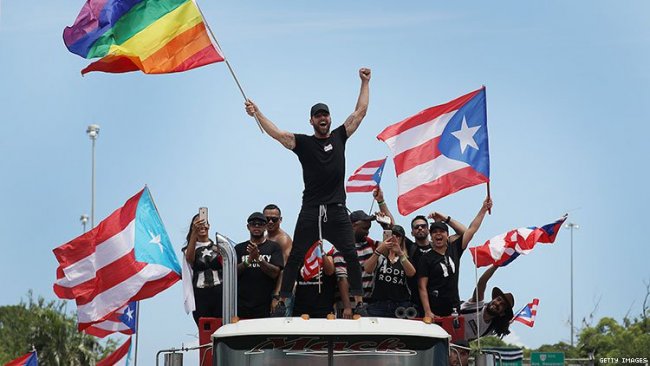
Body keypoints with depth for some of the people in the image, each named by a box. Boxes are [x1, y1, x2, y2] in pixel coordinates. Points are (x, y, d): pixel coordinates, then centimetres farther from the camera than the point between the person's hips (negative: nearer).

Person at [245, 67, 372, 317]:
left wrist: (365, 83, 13)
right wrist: (256, 114, -15)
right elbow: (276, 134, -6)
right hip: (310, 210, -1)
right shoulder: (303, 143, 4)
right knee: (296, 256, 0)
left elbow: (360, 112, 13)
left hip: (337, 209, 1)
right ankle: (282, 303, 3)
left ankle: (359, 302, 3)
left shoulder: (339, 137, 10)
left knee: (350, 255, -3)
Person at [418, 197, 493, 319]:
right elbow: (422, 287, -6)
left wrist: (483, 209, 11)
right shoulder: (426, 259, -2)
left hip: (454, 309, 4)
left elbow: (471, 230, 12)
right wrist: (427, 312, -15)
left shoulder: (454, 250, 10)